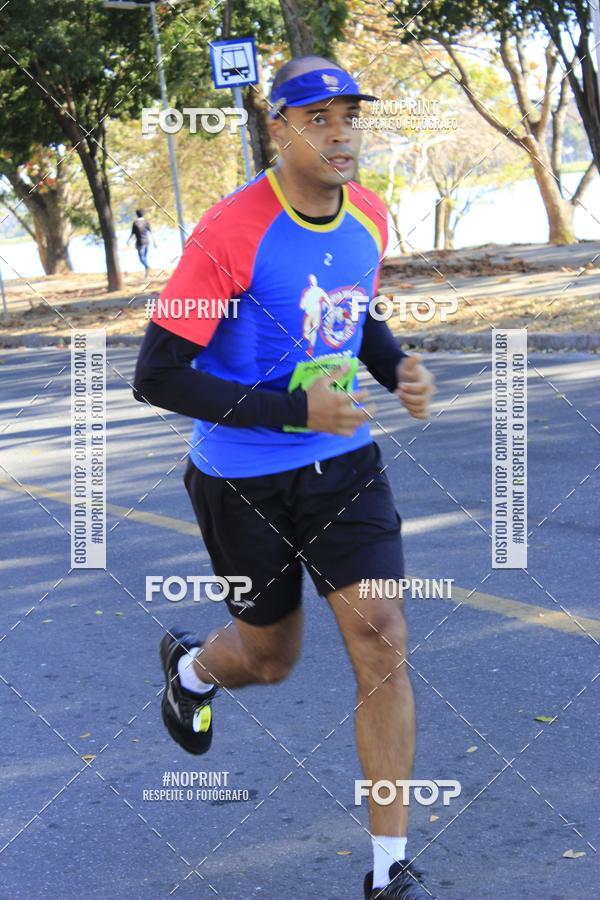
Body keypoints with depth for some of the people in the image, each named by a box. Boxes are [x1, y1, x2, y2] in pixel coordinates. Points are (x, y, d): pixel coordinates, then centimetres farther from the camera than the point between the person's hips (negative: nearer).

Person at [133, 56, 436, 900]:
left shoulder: (369, 217, -1)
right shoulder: (230, 235, -22)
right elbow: (156, 377, -21)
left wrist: (401, 368, -3)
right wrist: (296, 410, -27)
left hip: (345, 460, 4)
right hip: (243, 479, -4)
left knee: (383, 641, -8)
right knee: (269, 658, 13)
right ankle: (190, 665, 54)